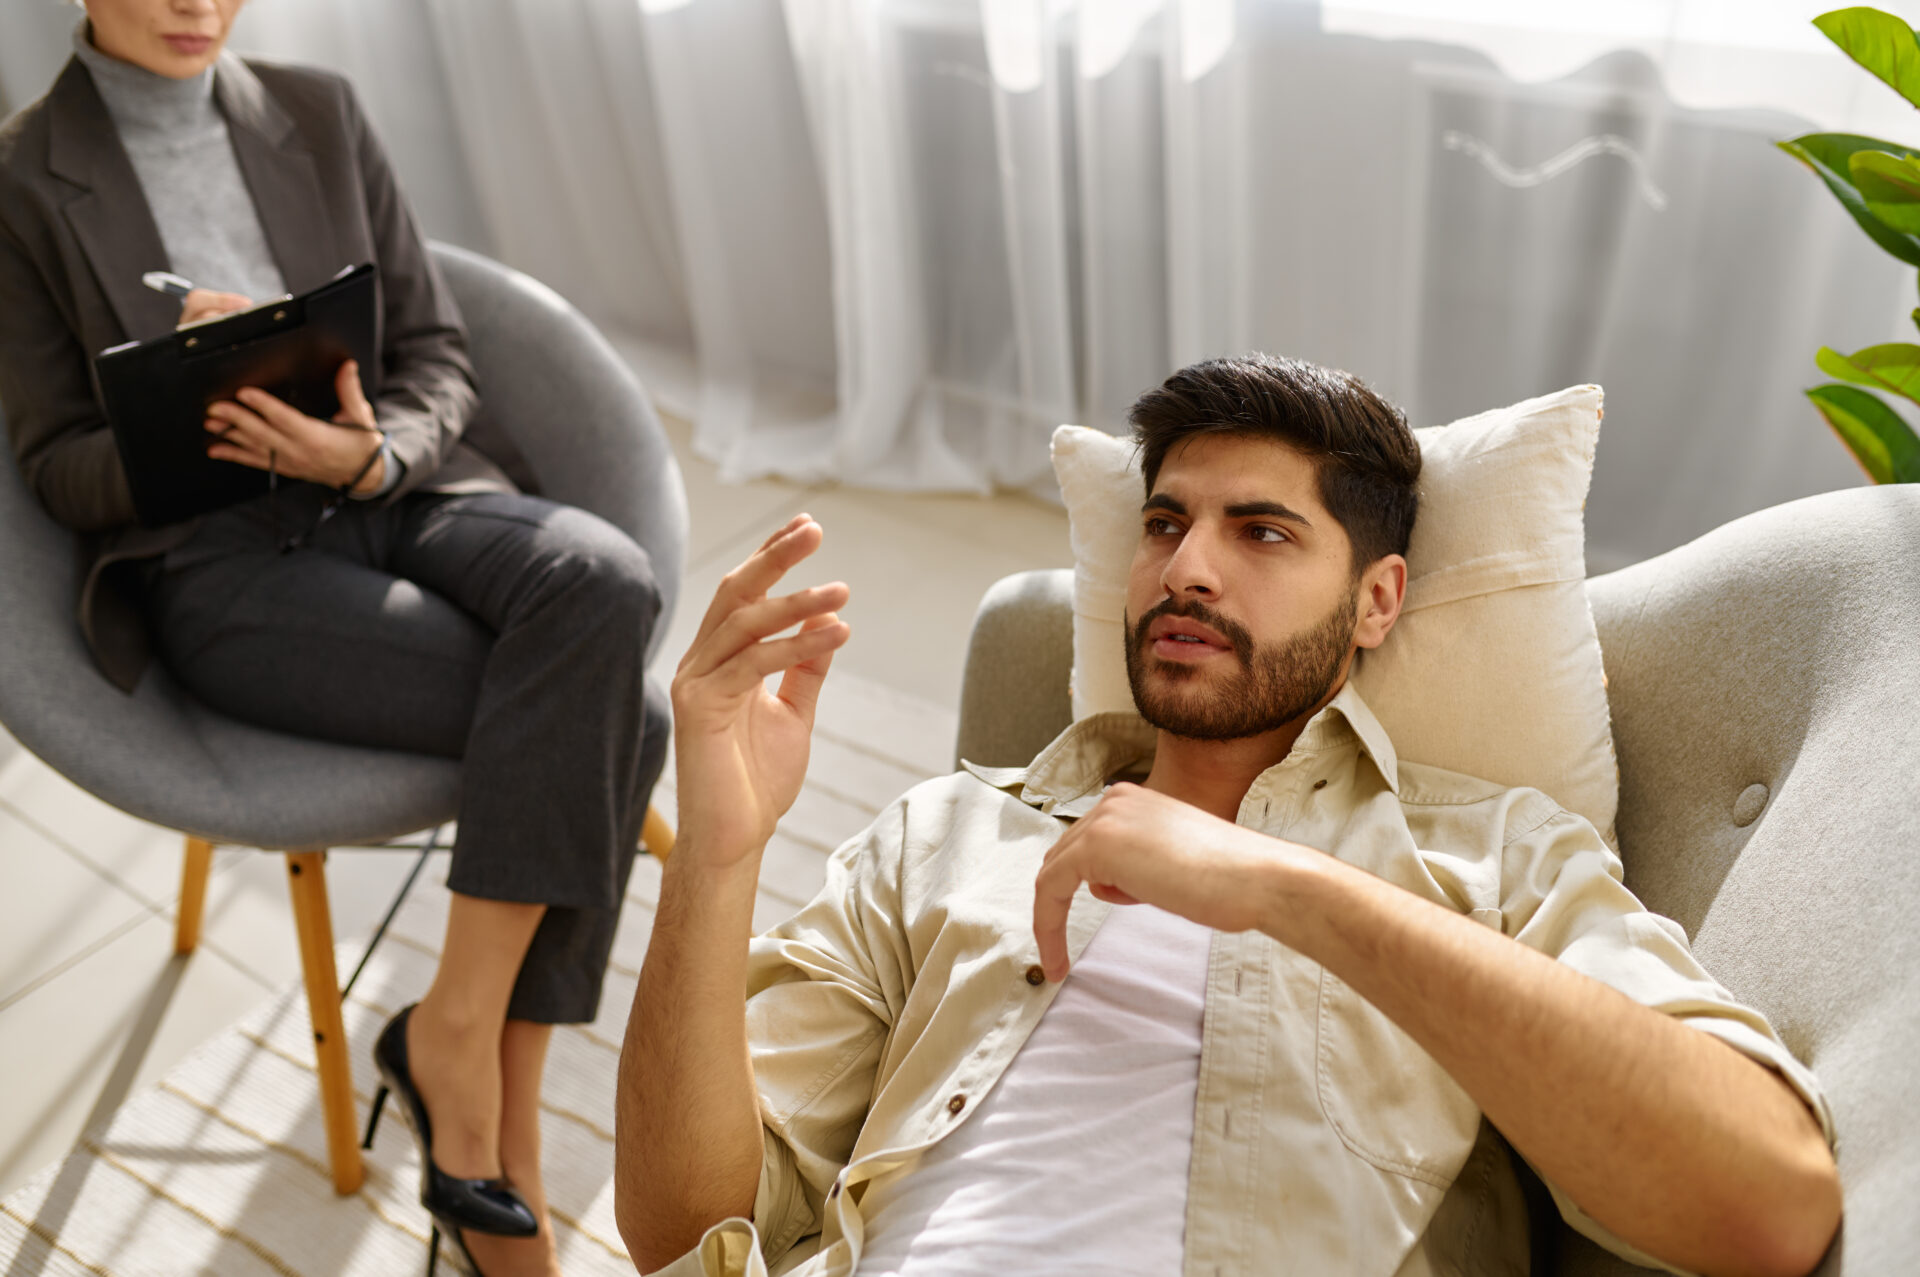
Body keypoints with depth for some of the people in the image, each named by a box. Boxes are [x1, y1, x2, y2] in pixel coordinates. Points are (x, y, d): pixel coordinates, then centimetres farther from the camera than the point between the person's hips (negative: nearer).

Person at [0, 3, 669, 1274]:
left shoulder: (319, 113, 11)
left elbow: (437, 356, 9)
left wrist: (374, 453, -15)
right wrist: (186, 425, -20)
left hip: (405, 492, 4)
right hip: (224, 564, -4)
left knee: (603, 577, -32)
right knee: (612, 718, -27)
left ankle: (457, 1028, -20)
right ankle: (505, 1153, -12)